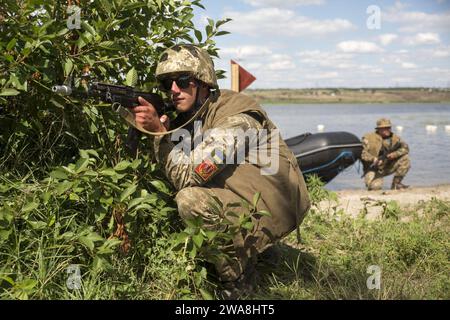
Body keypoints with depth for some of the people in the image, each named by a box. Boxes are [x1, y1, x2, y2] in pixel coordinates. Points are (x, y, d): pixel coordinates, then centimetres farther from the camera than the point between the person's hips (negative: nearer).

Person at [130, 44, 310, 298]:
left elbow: (187, 176, -25)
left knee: (191, 200, -28)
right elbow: (171, 174, 4)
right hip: (240, 198, 9)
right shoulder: (191, 117, 5)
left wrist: (159, 131, -23)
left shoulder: (235, 118, -22)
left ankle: (236, 281, -9)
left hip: (274, 206, -9)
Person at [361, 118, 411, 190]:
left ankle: (396, 183, -2)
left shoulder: (394, 137, 0)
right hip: (373, 169, -5)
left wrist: (394, 154, -22)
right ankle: (371, 181, 8)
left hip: (387, 167, 5)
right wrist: (374, 159, -37)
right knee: (376, 186, -32)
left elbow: (405, 148, -4)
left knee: (405, 159, -13)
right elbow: (362, 153, -20)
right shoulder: (369, 138, -13)